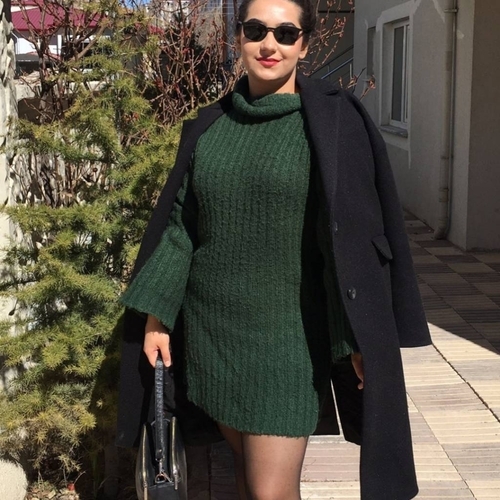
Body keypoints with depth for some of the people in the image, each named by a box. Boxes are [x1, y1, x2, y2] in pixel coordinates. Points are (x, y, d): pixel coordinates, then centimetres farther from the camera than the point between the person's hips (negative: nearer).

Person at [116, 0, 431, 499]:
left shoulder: (332, 122, -8)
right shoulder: (208, 126, 6)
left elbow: (350, 233, -9)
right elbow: (179, 224, 7)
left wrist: (359, 335, -11)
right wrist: (156, 316, 3)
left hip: (286, 330, -4)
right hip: (210, 323, 5)